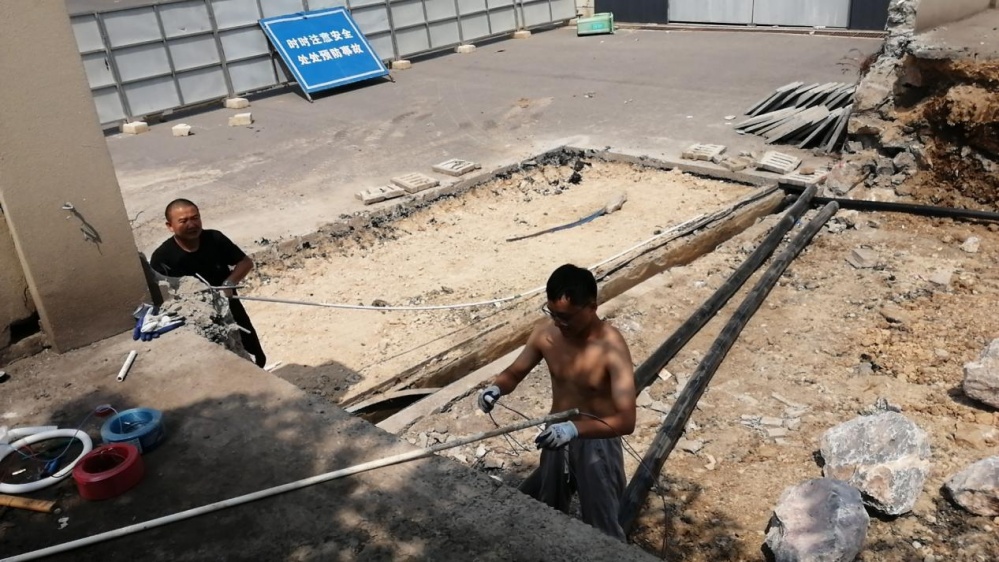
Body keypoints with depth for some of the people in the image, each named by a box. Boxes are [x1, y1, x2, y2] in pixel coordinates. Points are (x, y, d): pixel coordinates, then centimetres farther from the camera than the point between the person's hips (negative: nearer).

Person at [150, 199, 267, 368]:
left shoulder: (214, 238, -11)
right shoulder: (163, 257, -18)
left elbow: (246, 262, -3)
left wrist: (229, 283, -20)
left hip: (229, 310, 3)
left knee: (258, 359, 15)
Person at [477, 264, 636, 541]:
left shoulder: (612, 349, -26)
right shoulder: (545, 333, -10)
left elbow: (626, 420, -32)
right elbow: (514, 373, 4)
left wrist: (575, 428, -47)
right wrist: (496, 388, -20)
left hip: (597, 446, -5)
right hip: (557, 441, 6)